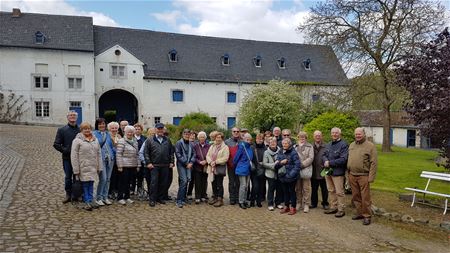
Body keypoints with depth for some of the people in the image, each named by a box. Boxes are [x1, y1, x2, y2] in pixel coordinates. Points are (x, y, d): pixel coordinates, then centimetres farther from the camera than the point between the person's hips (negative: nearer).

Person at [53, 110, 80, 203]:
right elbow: (56, 144, 1)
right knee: (68, 177, 7)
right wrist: (65, 151, -11)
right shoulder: (62, 130, 3)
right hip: (67, 158, 0)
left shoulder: (80, 130, 4)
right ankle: (68, 195, 19)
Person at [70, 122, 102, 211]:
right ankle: (87, 202, 5)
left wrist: (99, 167, 10)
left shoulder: (95, 140, 13)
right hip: (83, 168, -5)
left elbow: (99, 154, 15)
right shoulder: (77, 140, -5)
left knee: (91, 184, 7)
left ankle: (90, 201, 15)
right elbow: (74, 156, -7)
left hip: (93, 168, 5)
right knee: (85, 185, -3)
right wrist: (76, 170, -10)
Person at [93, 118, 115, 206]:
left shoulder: (108, 134, 15)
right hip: (101, 159, -5)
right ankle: (99, 198, 4)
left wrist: (115, 154, 8)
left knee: (108, 179, 9)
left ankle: (105, 197, 19)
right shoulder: (94, 134, -1)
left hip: (110, 159, 6)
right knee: (103, 179, -9)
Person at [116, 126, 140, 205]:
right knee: (123, 182, 0)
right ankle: (120, 198, 9)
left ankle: (127, 197, 21)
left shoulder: (135, 142, 13)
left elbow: (137, 154, 16)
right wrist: (120, 166, -14)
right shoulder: (121, 141, -7)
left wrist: (138, 165, 12)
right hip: (124, 166, -6)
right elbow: (118, 154, -11)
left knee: (128, 182, 12)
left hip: (132, 166, 6)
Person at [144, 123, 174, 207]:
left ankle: (160, 198, 19)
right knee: (154, 182, -5)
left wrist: (171, 162, 5)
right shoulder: (150, 140, 3)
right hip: (154, 165, -3)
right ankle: (152, 200, 3)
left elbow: (171, 152, 13)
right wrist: (148, 162, -7)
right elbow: (146, 152, 1)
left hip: (165, 166, 3)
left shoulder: (167, 140, 12)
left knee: (163, 183, 7)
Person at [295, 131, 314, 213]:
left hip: (306, 169, -3)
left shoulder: (310, 146, 3)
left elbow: (311, 158, -6)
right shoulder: (295, 146, 13)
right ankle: (299, 203, 20)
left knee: (306, 188, 0)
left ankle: (306, 204, 7)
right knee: (297, 188, 9)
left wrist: (302, 164, -14)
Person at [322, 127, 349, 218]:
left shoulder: (343, 145, -12)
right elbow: (324, 155, 16)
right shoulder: (328, 145, 14)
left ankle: (341, 210, 9)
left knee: (339, 192, -1)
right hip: (328, 171, 8)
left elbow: (343, 159, -19)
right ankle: (334, 207, 28)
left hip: (338, 172, -8)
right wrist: (326, 161, -8)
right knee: (331, 190, 16)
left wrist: (330, 163, -16)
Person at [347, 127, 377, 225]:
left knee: (365, 197, 0)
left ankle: (367, 216, 12)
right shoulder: (351, 145, 12)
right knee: (356, 196, 14)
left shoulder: (370, 146, -6)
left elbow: (373, 163, -10)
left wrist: (371, 177, -15)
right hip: (352, 176, 6)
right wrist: (348, 173, 13)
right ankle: (359, 213, 27)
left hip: (363, 176, -6)